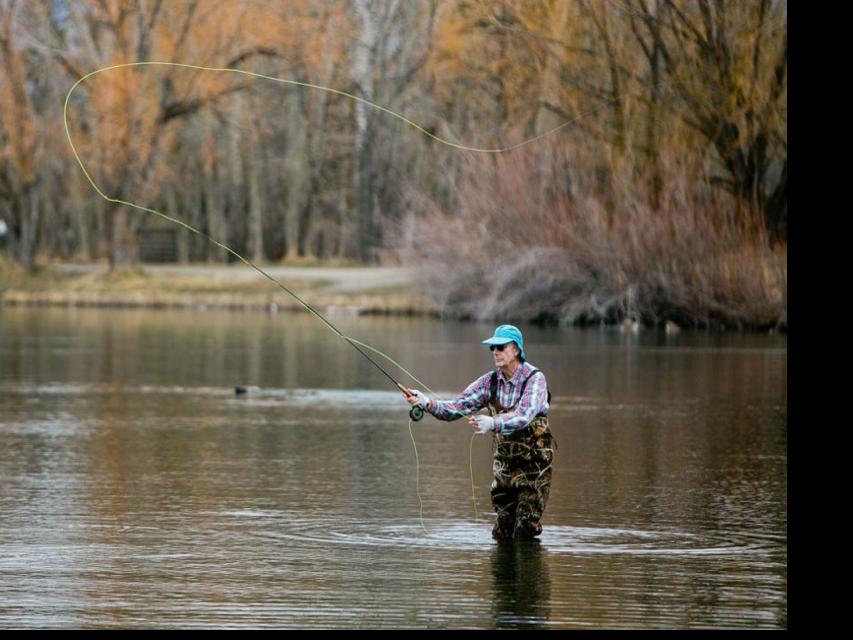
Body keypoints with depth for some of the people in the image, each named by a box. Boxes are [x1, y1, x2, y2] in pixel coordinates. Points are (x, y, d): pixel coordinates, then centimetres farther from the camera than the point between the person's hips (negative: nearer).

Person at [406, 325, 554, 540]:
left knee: (524, 534, -6)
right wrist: (428, 404, -26)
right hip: (504, 463, 5)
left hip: (534, 466, -5)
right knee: (502, 535, 8)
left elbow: (523, 417, -32)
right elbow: (458, 407, -7)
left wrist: (493, 423, -50)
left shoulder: (535, 379, -16)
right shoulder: (490, 381, 1)